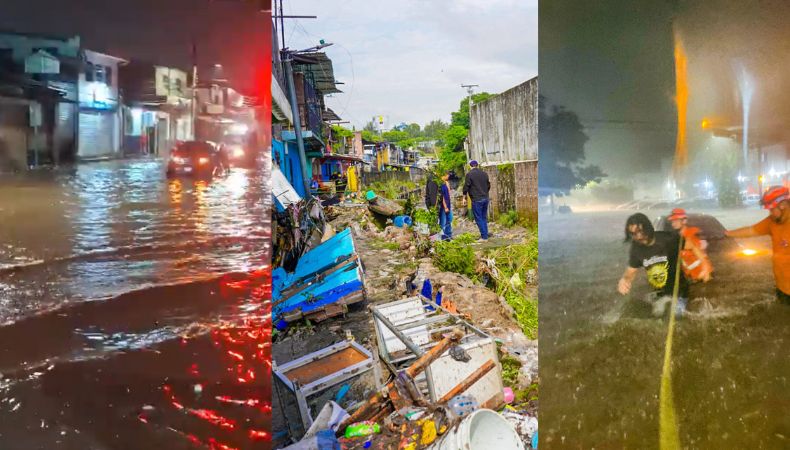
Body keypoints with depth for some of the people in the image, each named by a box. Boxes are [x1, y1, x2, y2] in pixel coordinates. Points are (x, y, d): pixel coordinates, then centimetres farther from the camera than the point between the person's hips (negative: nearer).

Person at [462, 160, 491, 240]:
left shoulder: (469, 174, -8)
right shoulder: (484, 174, 10)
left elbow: (466, 186, -9)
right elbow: (488, 185, 18)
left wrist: (464, 197, 1)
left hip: (476, 200, -6)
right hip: (485, 199, 6)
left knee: (479, 219, -1)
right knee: (484, 218, 15)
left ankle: (484, 237, -3)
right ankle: (485, 235, 18)